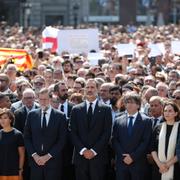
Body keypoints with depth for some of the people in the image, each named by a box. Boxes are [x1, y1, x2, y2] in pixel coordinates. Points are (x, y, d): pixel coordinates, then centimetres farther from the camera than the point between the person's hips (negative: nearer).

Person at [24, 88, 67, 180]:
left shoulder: (60, 116, 1)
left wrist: (48, 156, -9)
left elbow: (62, 140, -2)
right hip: (35, 160, 2)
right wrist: (34, 155, -4)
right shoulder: (31, 115, 8)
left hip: (53, 161, -2)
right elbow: (27, 137, 8)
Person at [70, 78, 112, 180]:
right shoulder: (76, 110, 11)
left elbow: (107, 133, -1)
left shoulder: (106, 109, 5)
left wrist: (94, 151, -9)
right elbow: (73, 133, 6)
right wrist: (83, 150, -7)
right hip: (80, 156, 2)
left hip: (98, 156, -2)